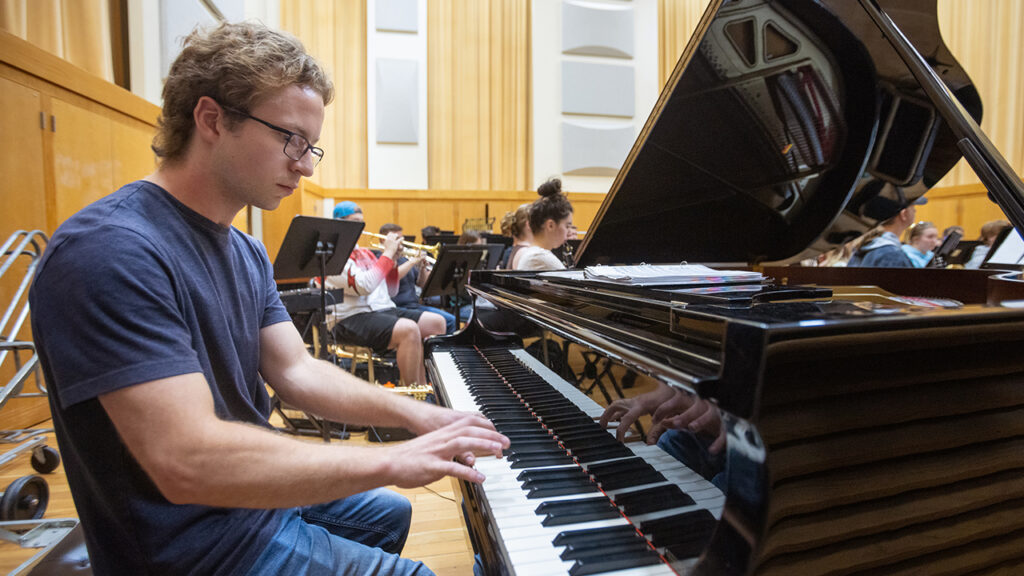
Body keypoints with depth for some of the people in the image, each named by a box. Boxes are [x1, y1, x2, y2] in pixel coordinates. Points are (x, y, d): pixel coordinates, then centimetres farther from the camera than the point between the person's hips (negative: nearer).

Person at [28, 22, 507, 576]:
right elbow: (187, 461, -36)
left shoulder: (246, 252, 3)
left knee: (390, 513, 28)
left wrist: (412, 413, -13)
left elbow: (295, 371, -1)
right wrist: (392, 459, -31)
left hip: (258, 490, 9)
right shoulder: (109, 251, -28)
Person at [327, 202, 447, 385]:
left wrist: (393, 260, 5)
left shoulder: (364, 253, 21)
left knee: (437, 322, -3)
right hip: (352, 318, -9)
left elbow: (390, 291, 19)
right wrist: (387, 253, -12)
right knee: (409, 329, -32)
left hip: (383, 309, 9)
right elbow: (364, 286, -22)